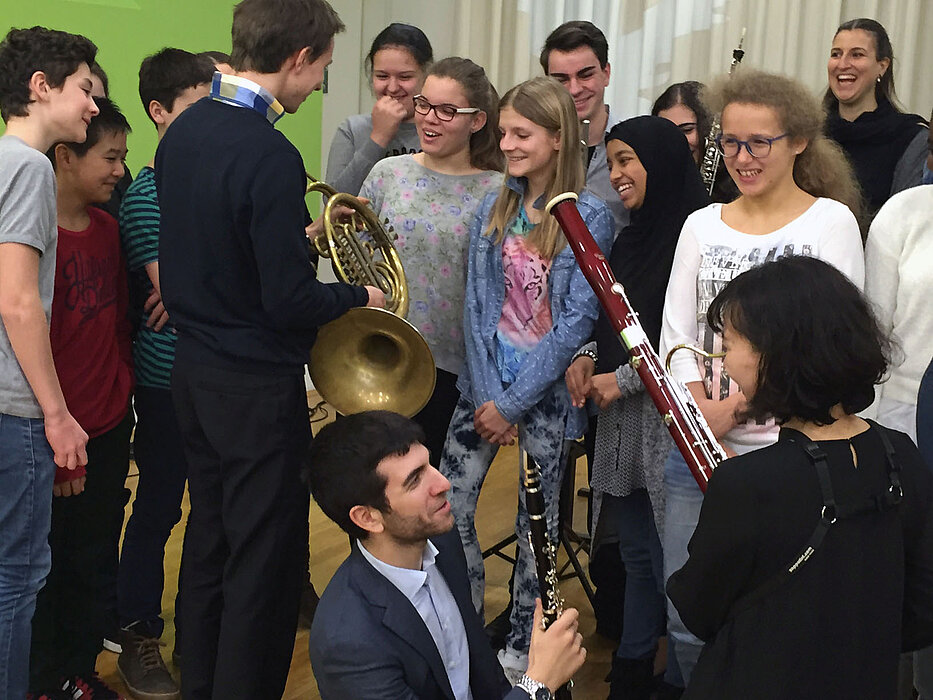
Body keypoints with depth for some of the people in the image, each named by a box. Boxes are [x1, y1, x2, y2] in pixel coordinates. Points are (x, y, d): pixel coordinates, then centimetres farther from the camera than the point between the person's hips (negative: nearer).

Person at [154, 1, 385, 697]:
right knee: (264, 562, 4)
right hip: (258, 385, -9)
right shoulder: (269, 156, -23)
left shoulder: (183, 131, 4)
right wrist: (361, 293, -7)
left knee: (209, 543, 20)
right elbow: (290, 304, -24)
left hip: (194, 370, 9)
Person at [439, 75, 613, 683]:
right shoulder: (494, 211, 5)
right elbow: (477, 306, 1)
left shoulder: (590, 217, -10)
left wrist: (513, 402, -15)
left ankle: (521, 650, 24)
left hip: (547, 392, -4)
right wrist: (488, 394, -9)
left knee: (536, 524, 6)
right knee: (448, 506, 4)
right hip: (487, 384, 5)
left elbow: (575, 321, -14)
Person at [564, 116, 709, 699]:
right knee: (637, 556, 16)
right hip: (623, 423, 8)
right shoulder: (632, 238, 15)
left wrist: (625, 379, -13)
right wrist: (588, 354, 4)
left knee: (668, 561, -1)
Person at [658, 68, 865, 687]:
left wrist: (738, 404, -17)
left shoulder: (831, 222, -2)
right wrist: (701, 413, -11)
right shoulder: (702, 225, 11)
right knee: (685, 616, 10)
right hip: (696, 450, 4)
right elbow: (677, 335, 6)